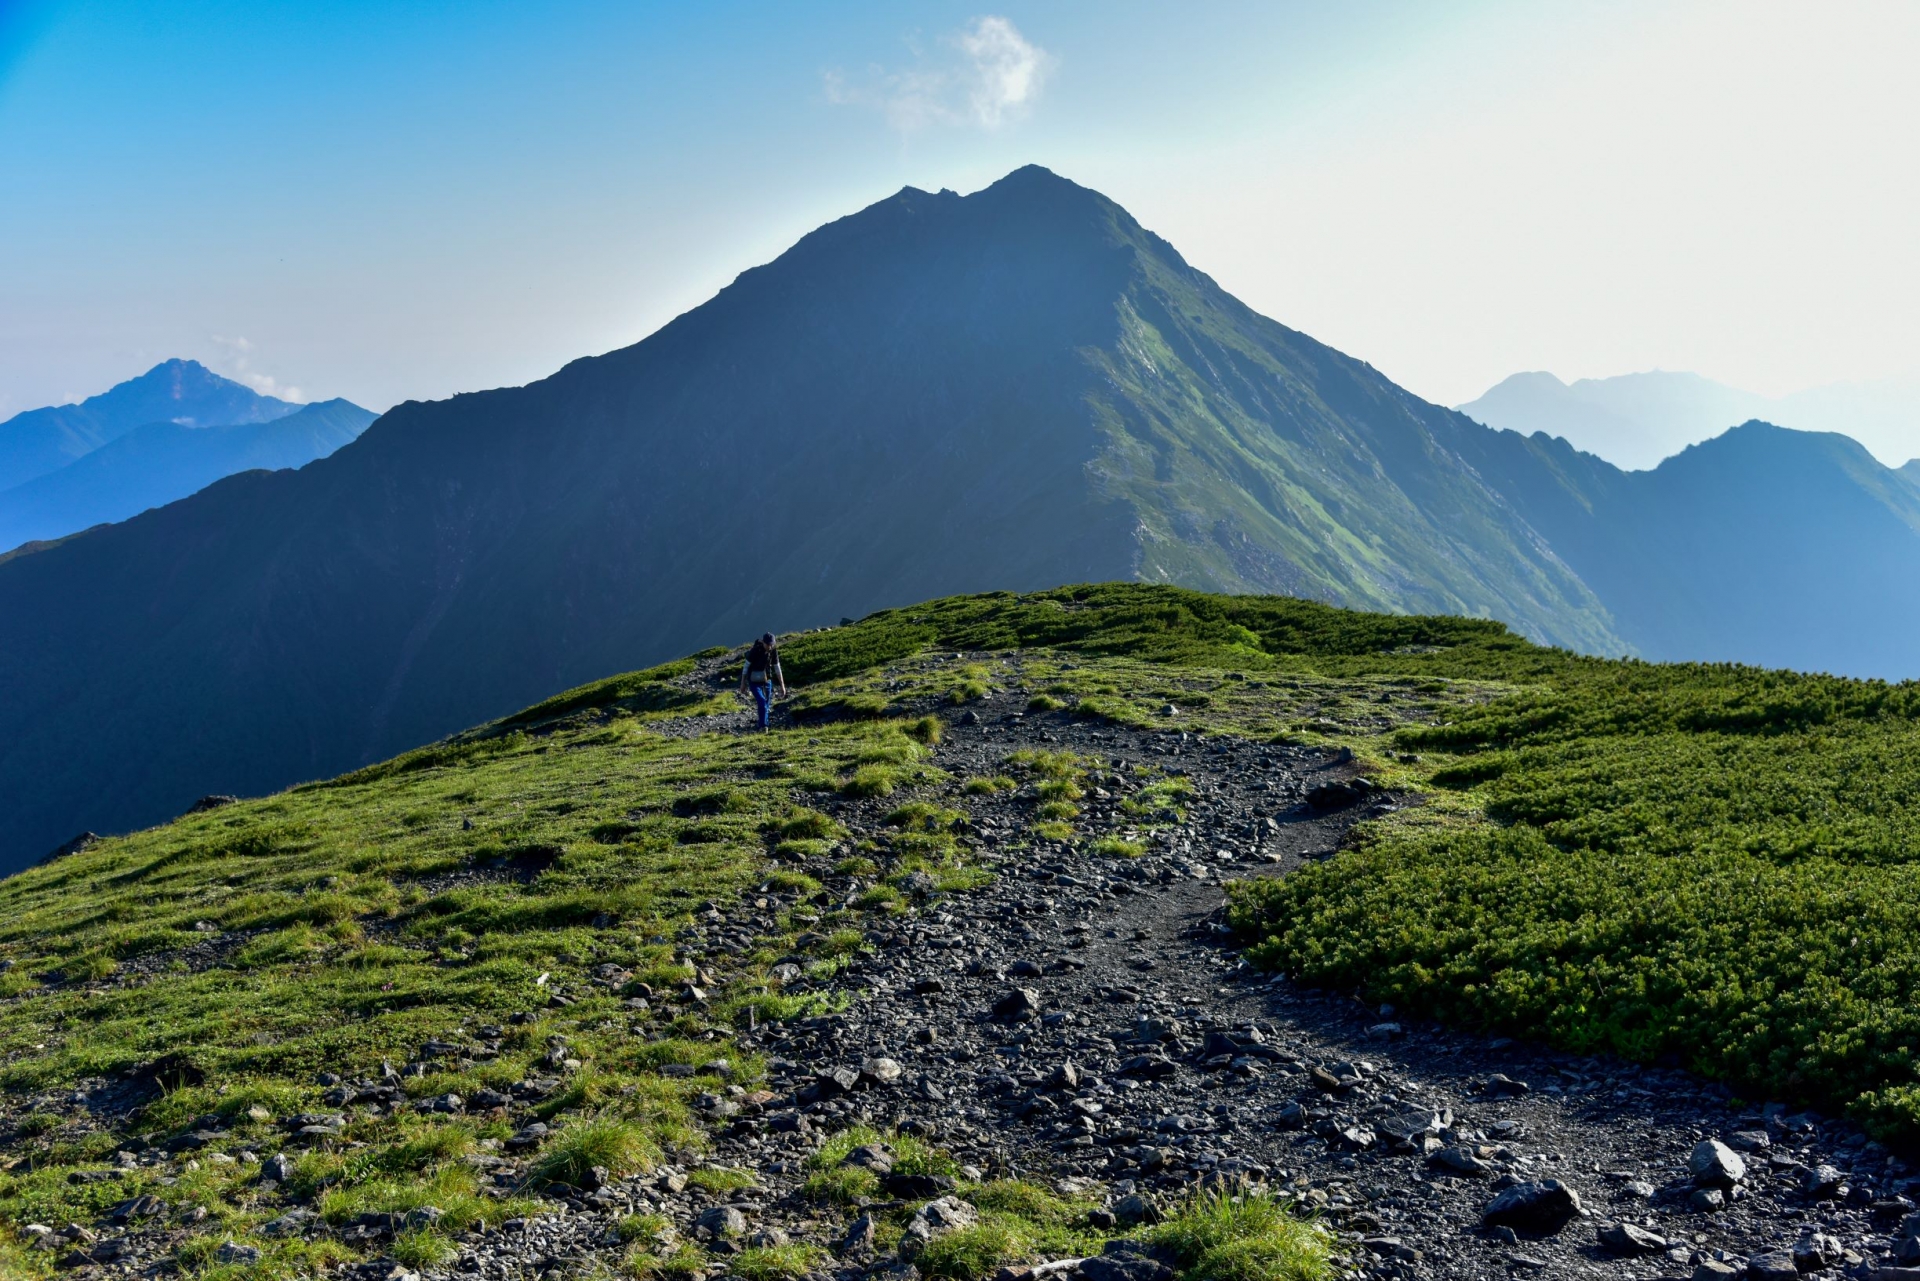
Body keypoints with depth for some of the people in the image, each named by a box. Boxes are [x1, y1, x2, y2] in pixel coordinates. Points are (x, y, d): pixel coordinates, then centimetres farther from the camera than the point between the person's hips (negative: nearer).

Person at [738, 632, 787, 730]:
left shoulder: (773, 651, -7)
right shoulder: (755, 651, -19)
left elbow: (777, 669, 2)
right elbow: (746, 667, -10)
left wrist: (782, 685, 3)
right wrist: (743, 684, -6)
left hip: (767, 681, 4)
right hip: (754, 682, -4)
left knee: (767, 705, 9)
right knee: (762, 702, -20)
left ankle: (763, 725, 26)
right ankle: (763, 726, -13)